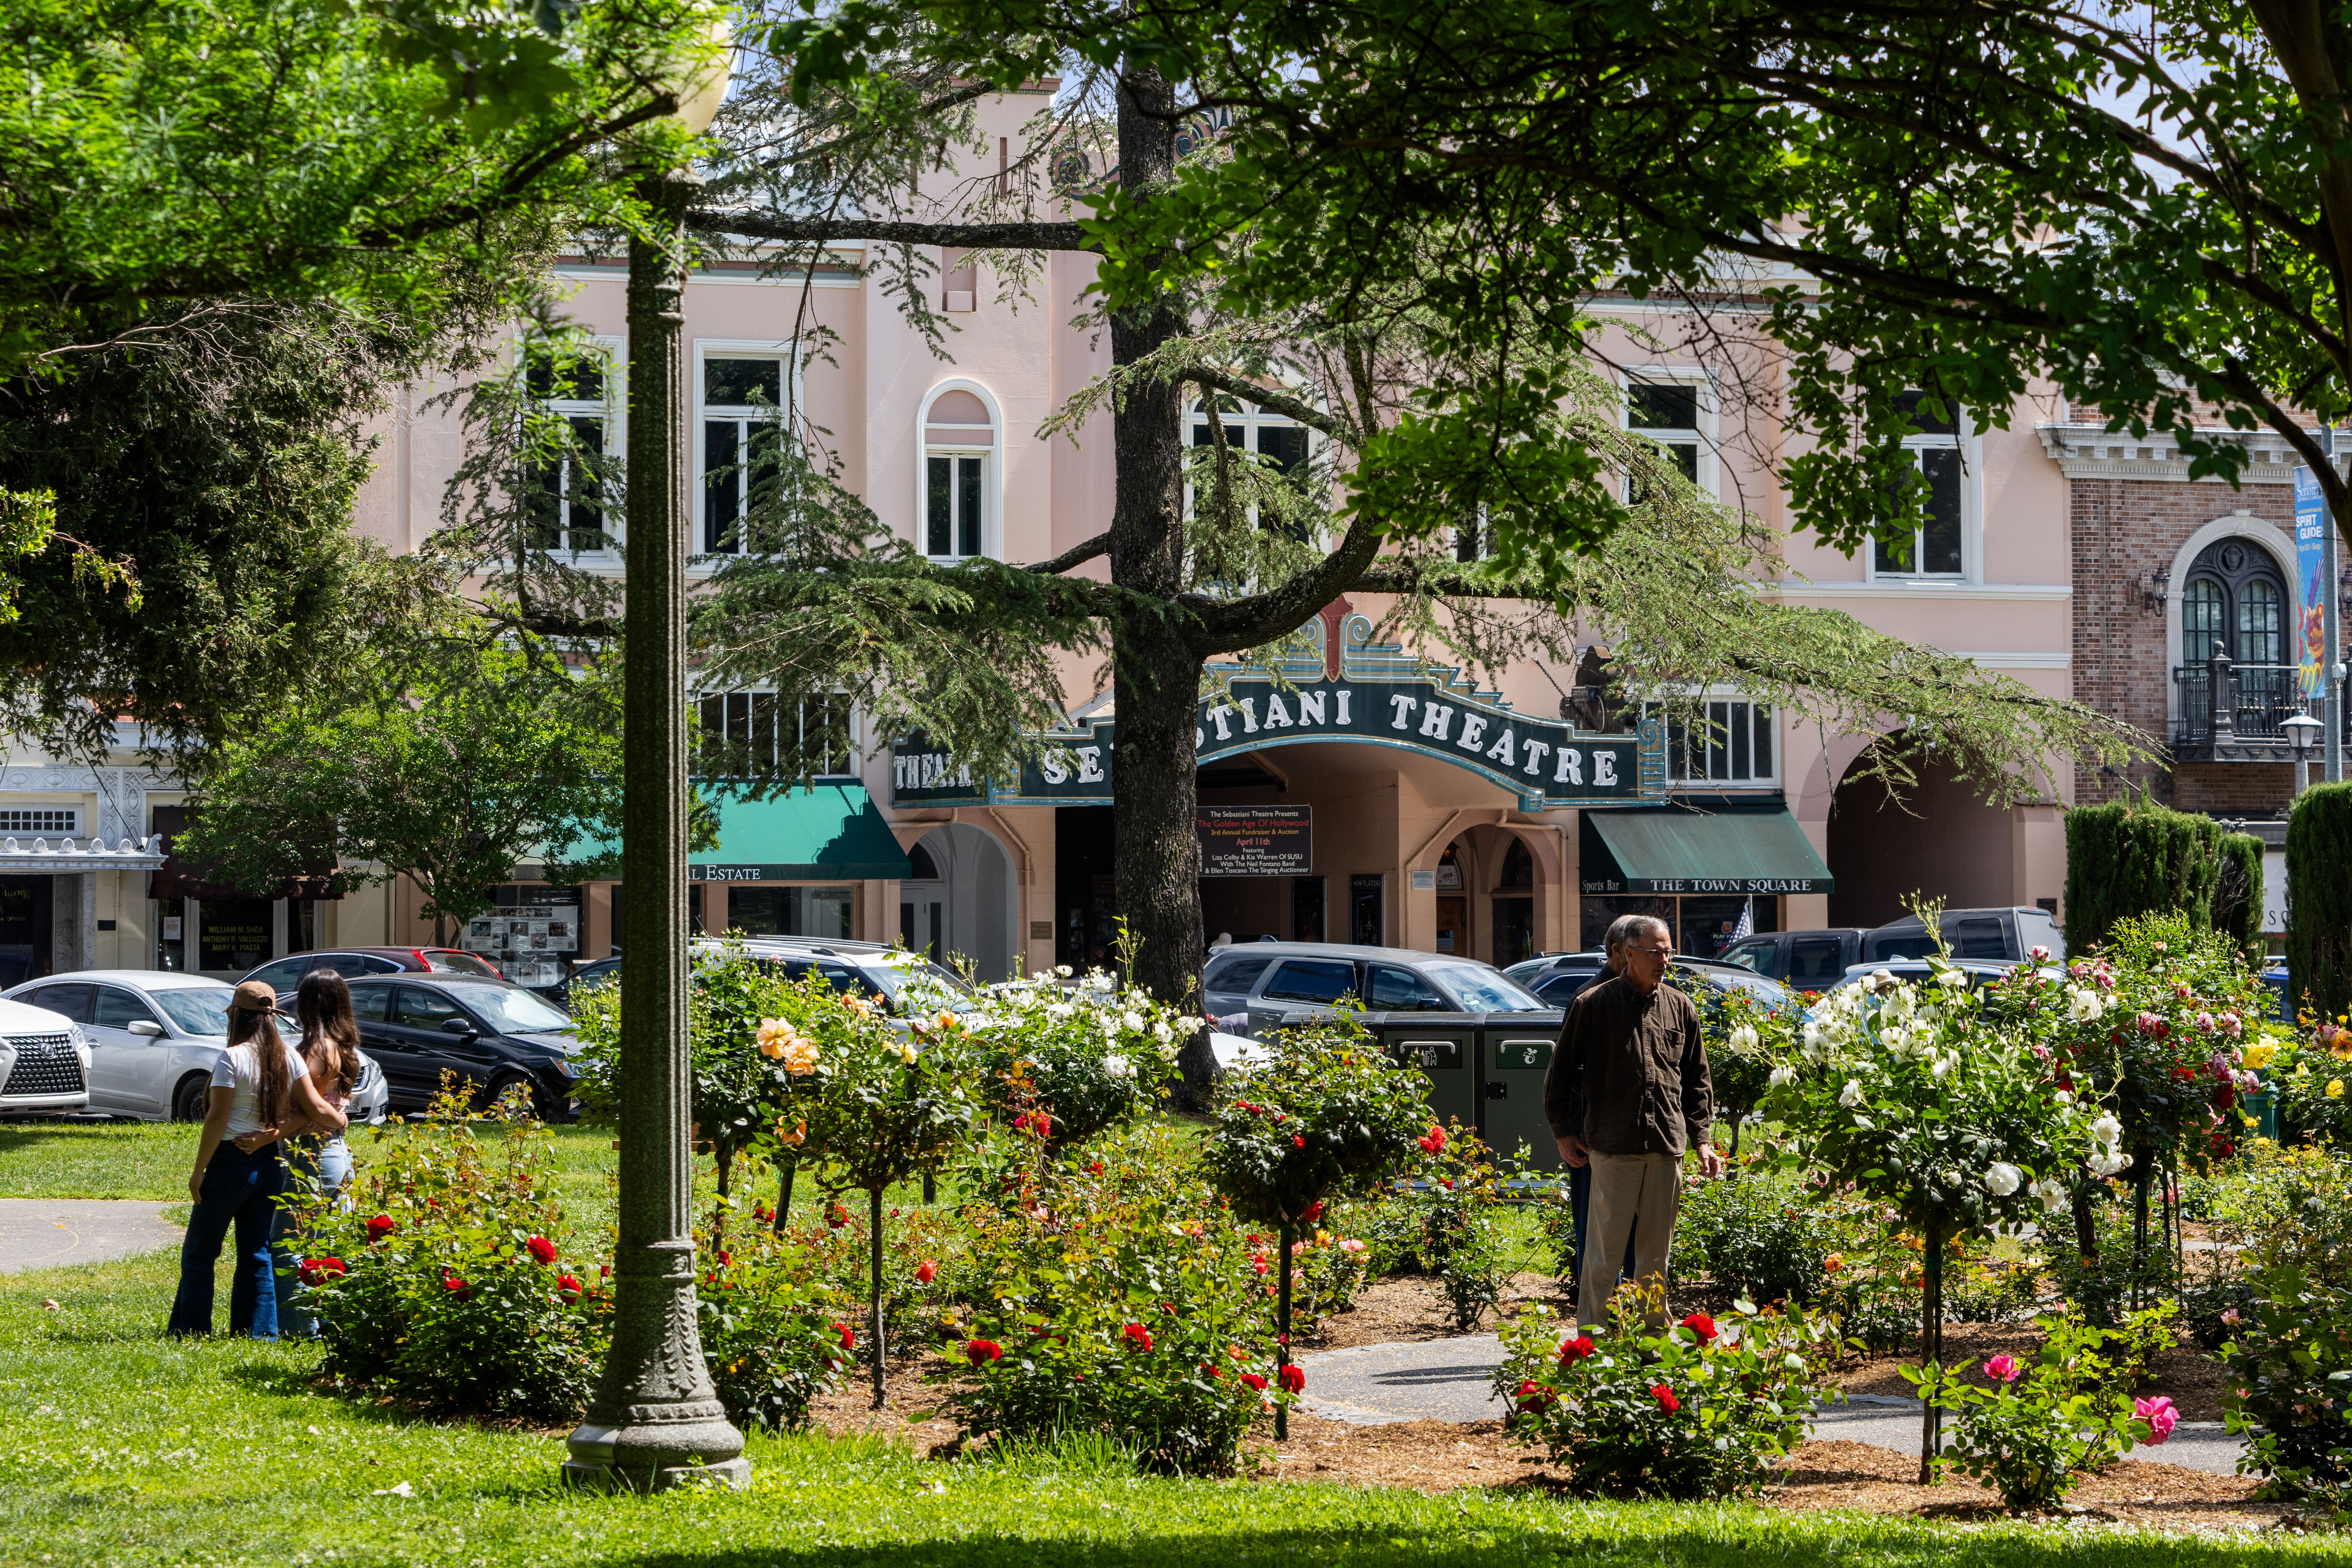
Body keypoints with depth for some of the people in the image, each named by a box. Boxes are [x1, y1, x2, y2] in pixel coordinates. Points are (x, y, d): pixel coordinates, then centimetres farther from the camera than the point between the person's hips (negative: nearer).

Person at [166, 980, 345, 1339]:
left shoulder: (233, 1058, -14)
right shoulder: (289, 1057, 2)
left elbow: (217, 1120, -14)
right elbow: (315, 1109, -1)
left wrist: (199, 1171, -9)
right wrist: (340, 1119, 19)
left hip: (231, 1161, -5)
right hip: (271, 1164, 5)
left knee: (199, 1252, 7)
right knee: (258, 1253, 12)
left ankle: (190, 1329, 8)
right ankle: (259, 1332, 9)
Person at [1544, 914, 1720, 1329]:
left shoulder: (1680, 1007, 11)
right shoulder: (1593, 1005, -1)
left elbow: (1697, 1079, 18)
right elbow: (1561, 1072, 6)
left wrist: (1701, 1139, 12)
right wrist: (1563, 1133, 5)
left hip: (1667, 1146, 4)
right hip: (1613, 1146, -4)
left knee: (1656, 1251, 10)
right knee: (1605, 1249, -4)